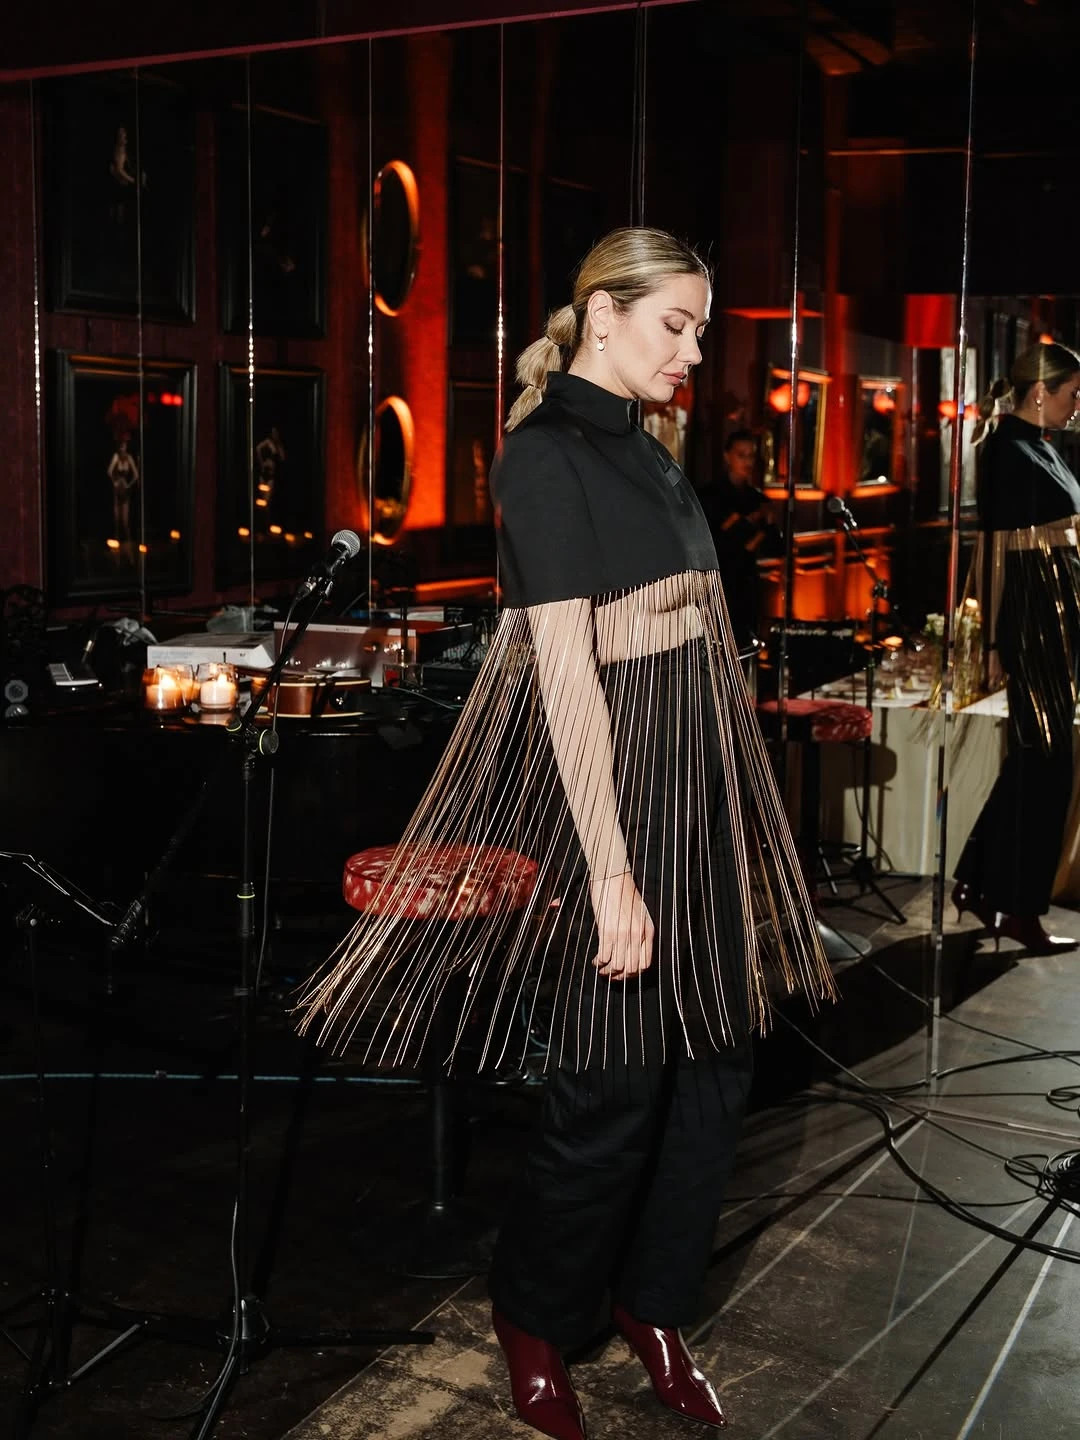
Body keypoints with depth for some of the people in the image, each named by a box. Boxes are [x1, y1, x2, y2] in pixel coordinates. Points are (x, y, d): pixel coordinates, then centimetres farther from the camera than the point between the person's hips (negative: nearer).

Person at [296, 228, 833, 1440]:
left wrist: (725, 806, 16)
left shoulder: (639, 447, 14)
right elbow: (566, 670, -20)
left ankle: (653, 1301, 30)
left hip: (693, 780, 9)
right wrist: (612, 872, -23)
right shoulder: (545, 452, -14)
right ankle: (534, 1322, 24)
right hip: (604, 782, -9)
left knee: (714, 1052, 12)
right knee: (616, 1078, 1)